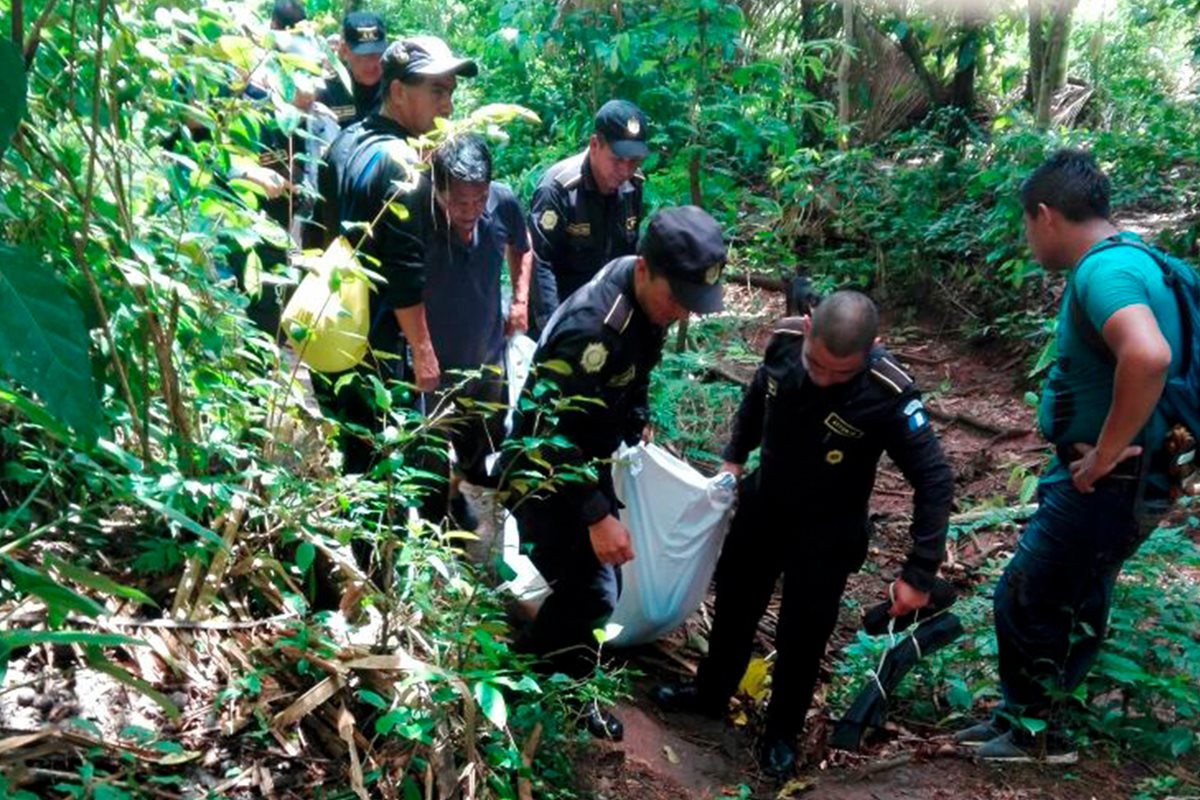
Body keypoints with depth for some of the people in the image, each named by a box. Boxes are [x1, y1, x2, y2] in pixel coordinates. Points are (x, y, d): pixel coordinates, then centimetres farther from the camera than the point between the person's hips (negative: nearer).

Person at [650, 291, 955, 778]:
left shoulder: (887, 393, -32)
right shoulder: (786, 339, -20)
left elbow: (934, 480, -23)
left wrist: (920, 571, -26)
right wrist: (734, 456, 4)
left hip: (827, 532, -4)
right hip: (763, 501, 5)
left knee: (801, 636, 11)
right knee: (734, 600, 22)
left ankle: (782, 731, 39)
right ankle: (711, 692, 48)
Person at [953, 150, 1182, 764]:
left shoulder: (1103, 268, -23)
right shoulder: (1122, 258, 10)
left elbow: (1148, 356, -41)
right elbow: (1124, 356, 22)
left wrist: (1106, 453, -28)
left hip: (1105, 484, -10)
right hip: (1103, 481, 10)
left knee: (1024, 600, 4)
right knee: (1071, 606, 19)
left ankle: (1033, 732, 22)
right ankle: (1026, 720, 35)